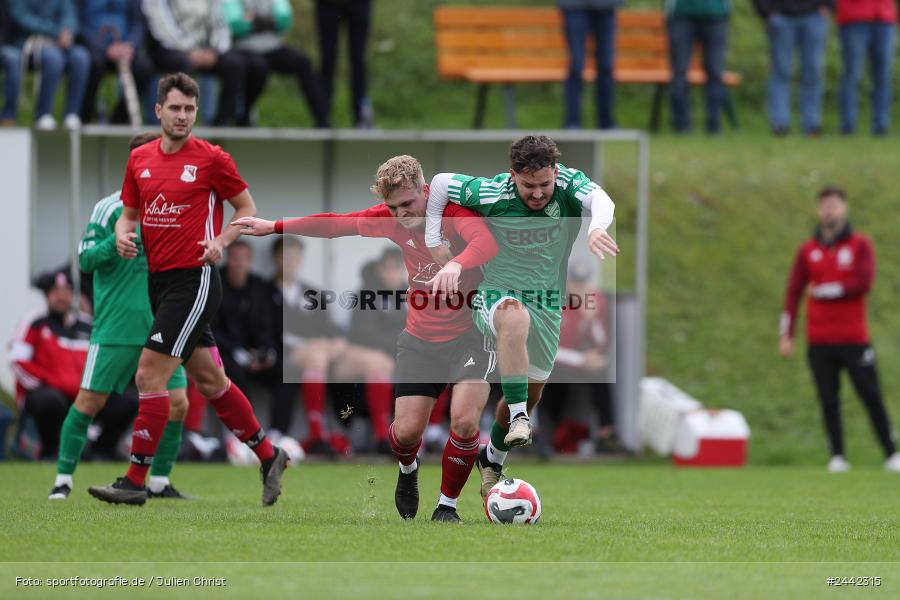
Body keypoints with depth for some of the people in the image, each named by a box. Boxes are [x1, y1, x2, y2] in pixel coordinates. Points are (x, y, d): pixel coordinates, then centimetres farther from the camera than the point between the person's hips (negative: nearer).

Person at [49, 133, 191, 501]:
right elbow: (86, 259, -9)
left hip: (161, 329, 5)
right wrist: (118, 240, -24)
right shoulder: (111, 208, -4)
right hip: (115, 328, -5)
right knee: (89, 401, -4)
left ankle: (159, 482, 10)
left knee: (177, 404, -3)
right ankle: (64, 478, 7)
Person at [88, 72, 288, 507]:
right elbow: (129, 212, 18)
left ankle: (135, 480, -8)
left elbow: (247, 208, 2)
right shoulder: (140, 159, 9)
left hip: (194, 279, -7)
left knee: (149, 375, -12)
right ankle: (268, 457, 26)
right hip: (159, 279, 7)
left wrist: (221, 242, -14)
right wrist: (123, 234, -4)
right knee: (209, 380, 13)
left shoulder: (212, 159, -7)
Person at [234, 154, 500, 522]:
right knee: (407, 429, -2)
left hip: (469, 335, -4)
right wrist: (275, 227, 16)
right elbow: (336, 225, 11)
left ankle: (447, 506, 2)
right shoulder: (390, 219, -3)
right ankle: (408, 471, 36)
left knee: (465, 421, -20)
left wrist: (456, 265, -60)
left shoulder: (454, 212, -20)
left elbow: (486, 243, -40)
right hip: (420, 337, 4)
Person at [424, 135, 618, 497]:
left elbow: (600, 199, -39)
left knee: (532, 391, 13)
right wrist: (433, 239, -6)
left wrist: (597, 228, -61)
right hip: (496, 294, -4)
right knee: (515, 318, -40)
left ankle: (492, 460, 39)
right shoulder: (491, 194, -21)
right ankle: (518, 421, -42)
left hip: (547, 303, 4)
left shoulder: (568, 184, -18)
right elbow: (440, 181, -6)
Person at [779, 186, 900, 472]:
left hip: (854, 339, -2)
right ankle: (837, 456, 2)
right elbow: (793, 293, 7)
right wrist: (786, 334, 0)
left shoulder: (860, 245, 2)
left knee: (871, 396, -4)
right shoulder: (808, 251, 10)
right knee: (829, 401, -1)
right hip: (820, 341, 2)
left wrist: (822, 291, -9)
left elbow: (863, 283, -12)